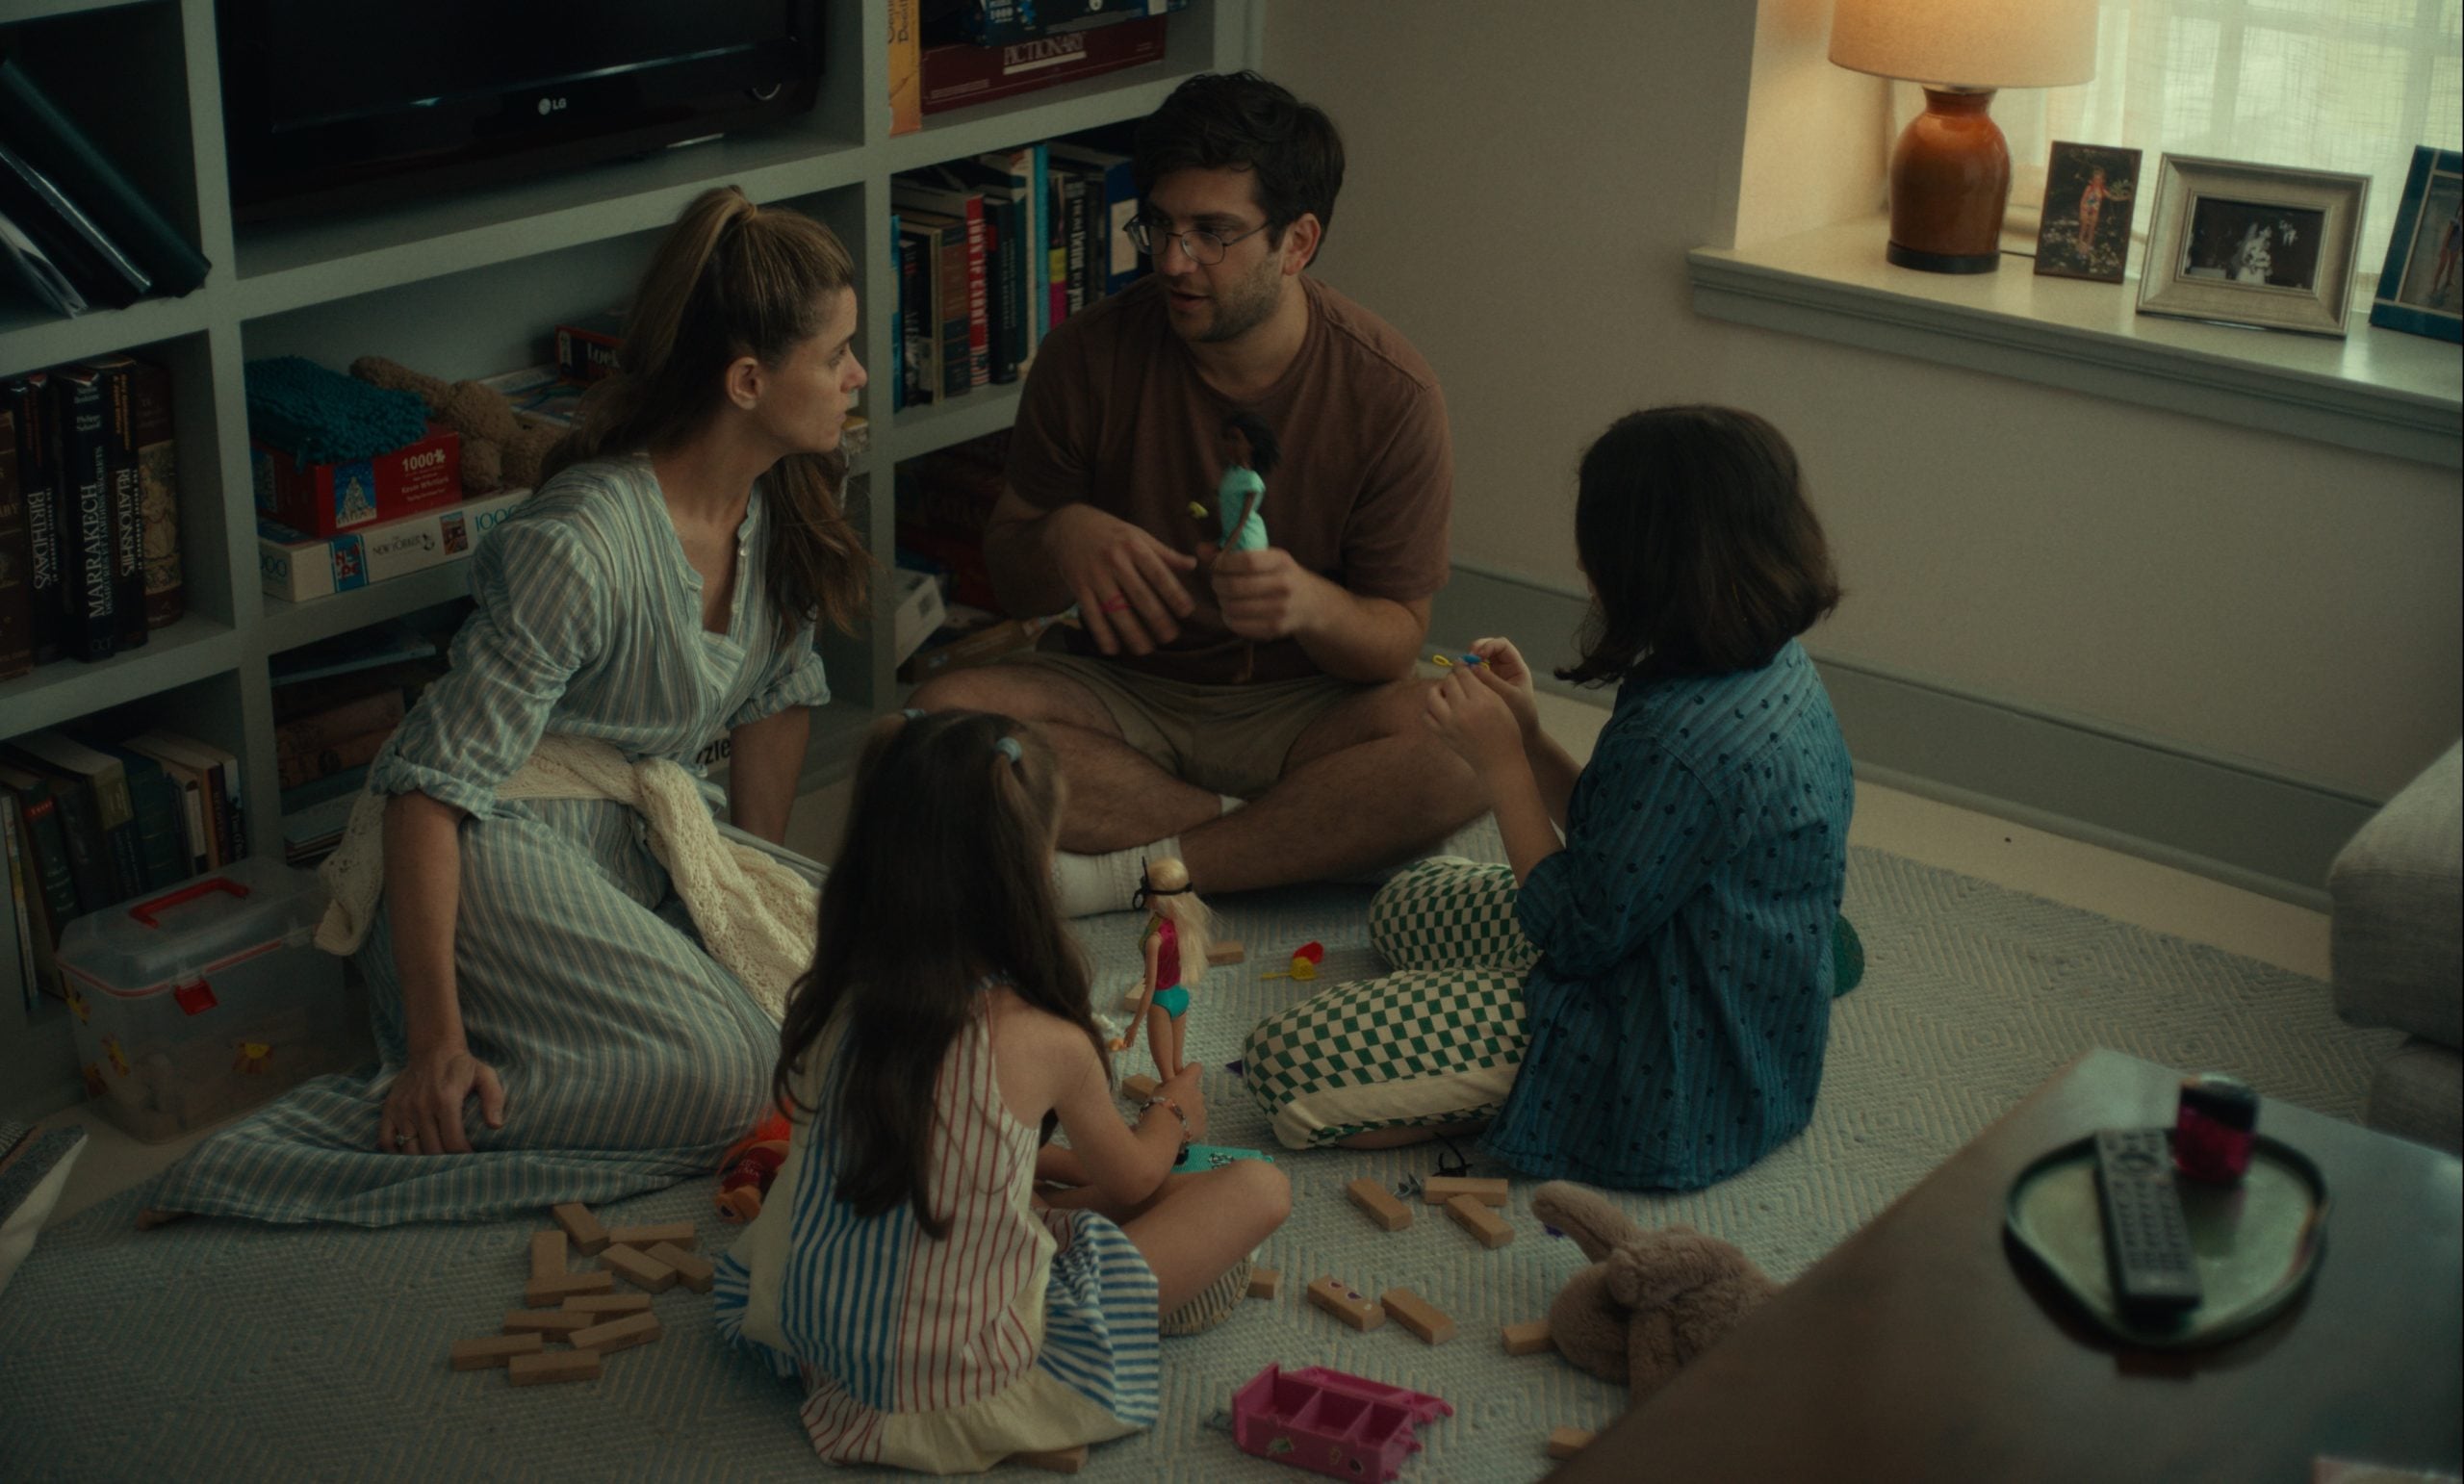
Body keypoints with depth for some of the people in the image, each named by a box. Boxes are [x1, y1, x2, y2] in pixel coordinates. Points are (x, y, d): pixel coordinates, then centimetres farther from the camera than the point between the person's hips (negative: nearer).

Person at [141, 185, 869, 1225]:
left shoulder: (781, 496, -3)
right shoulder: (581, 546, -28)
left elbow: (775, 692, 11)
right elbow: (433, 785, -27)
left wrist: (757, 888, 8)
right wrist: (437, 1042, -28)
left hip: (642, 821, 9)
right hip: (498, 839, -9)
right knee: (719, 1076, -27)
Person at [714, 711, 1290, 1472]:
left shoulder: (831, 1003, -6)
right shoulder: (1044, 1044, -21)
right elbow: (1129, 1180, 2)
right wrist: (1172, 1116, 24)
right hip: (962, 1390, -7)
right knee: (1261, 1189, -1)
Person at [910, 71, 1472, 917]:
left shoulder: (1391, 394, -12)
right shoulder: (1089, 357, -8)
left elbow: (1396, 641, -9)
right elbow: (1009, 576, 2)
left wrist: (1311, 603, -32)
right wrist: (1063, 537, -23)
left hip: (1302, 709, -2)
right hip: (1124, 697, 2)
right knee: (943, 716, -28)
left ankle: (1138, 870, -25)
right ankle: (1282, 838, -22)